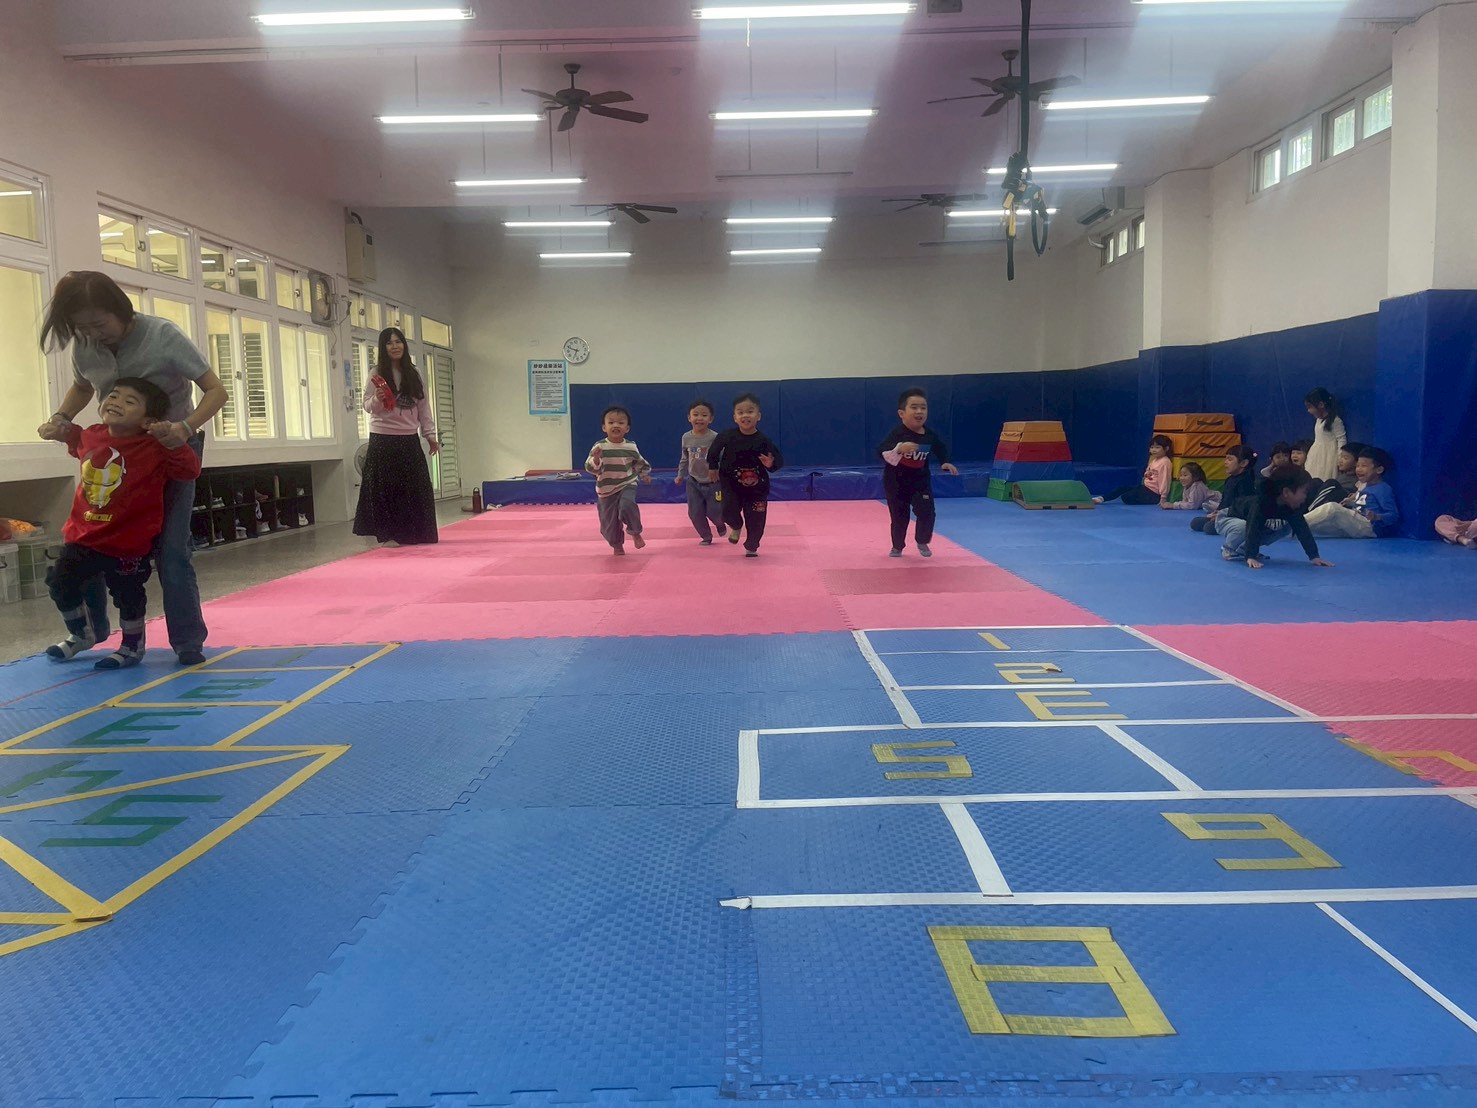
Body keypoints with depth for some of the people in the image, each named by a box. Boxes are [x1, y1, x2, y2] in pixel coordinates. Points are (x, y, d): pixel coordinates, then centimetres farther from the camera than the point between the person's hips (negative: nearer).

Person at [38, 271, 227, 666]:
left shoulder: (163, 336, -23)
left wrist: (186, 429, -40)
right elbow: (82, 387, 14)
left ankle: (188, 641, -3)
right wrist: (61, 418, -6)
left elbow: (215, 390, -22)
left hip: (172, 449, -5)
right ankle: (90, 629, 22)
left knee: (170, 549, -12)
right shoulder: (85, 347, -8)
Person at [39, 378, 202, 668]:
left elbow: (190, 470, -26)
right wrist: (65, 431, 7)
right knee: (61, 584, 13)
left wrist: (174, 443, -37)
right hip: (83, 537, 6)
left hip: (128, 544, -6)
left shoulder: (154, 449, -18)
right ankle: (80, 635, 39)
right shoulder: (91, 436, 0)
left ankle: (132, 647, 30)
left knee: (128, 596, 5)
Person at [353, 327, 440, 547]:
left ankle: (413, 534, 15)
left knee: (415, 487, 5)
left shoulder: (414, 373, 7)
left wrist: (430, 435, 9)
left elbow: (423, 407, 11)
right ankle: (388, 535, 4)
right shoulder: (377, 373, -3)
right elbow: (367, 406, -3)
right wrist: (377, 399, -24)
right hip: (383, 439, -4)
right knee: (386, 487, -2)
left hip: (409, 439, 4)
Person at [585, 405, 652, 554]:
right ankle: (617, 545, 33)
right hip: (606, 489, 0)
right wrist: (596, 458, -32)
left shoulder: (631, 447, -4)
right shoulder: (599, 447, -11)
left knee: (627, 505, -30)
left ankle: (635, 533, -4)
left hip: (627, 485, 0)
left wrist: (644, 474, 12)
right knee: (609, 521, 7)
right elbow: (591, 468, -16)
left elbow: (640, 463, 16)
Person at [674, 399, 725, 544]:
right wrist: (680, 475, 10)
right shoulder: (686, 438, -2)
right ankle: (706, 537, 25)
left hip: (713, 482, -3)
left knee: (714, 512, 2)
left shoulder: (715, 438, -16)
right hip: (693, 482, 4)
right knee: (695, 513, 3)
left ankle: (720, 524, 38)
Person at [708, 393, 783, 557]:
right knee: (729, 511, -17)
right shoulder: (727, 436, -13)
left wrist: (771, 464, -26)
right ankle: (736, 526, 20)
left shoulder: (763, 440, -14)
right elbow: (713, 451, 4)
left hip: (756, 487, 0)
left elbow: (779, 459, -6)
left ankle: (751, 548, 30)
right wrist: (713, 467, 2)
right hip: (731, 484, 0)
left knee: (756, 520, 4)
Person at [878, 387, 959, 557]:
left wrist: (945, 462, -3)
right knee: (899, 517, 7)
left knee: (927, 513, -5)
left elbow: (941, 448, 14)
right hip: (896, 482, -3)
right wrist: (899, 448, -49)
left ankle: (922, 542, 22)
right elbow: (882, 451, -34)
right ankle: (897, 546, 30)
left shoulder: (930, 436, -6)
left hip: (920, 481, 3)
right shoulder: (898, 433, -21)